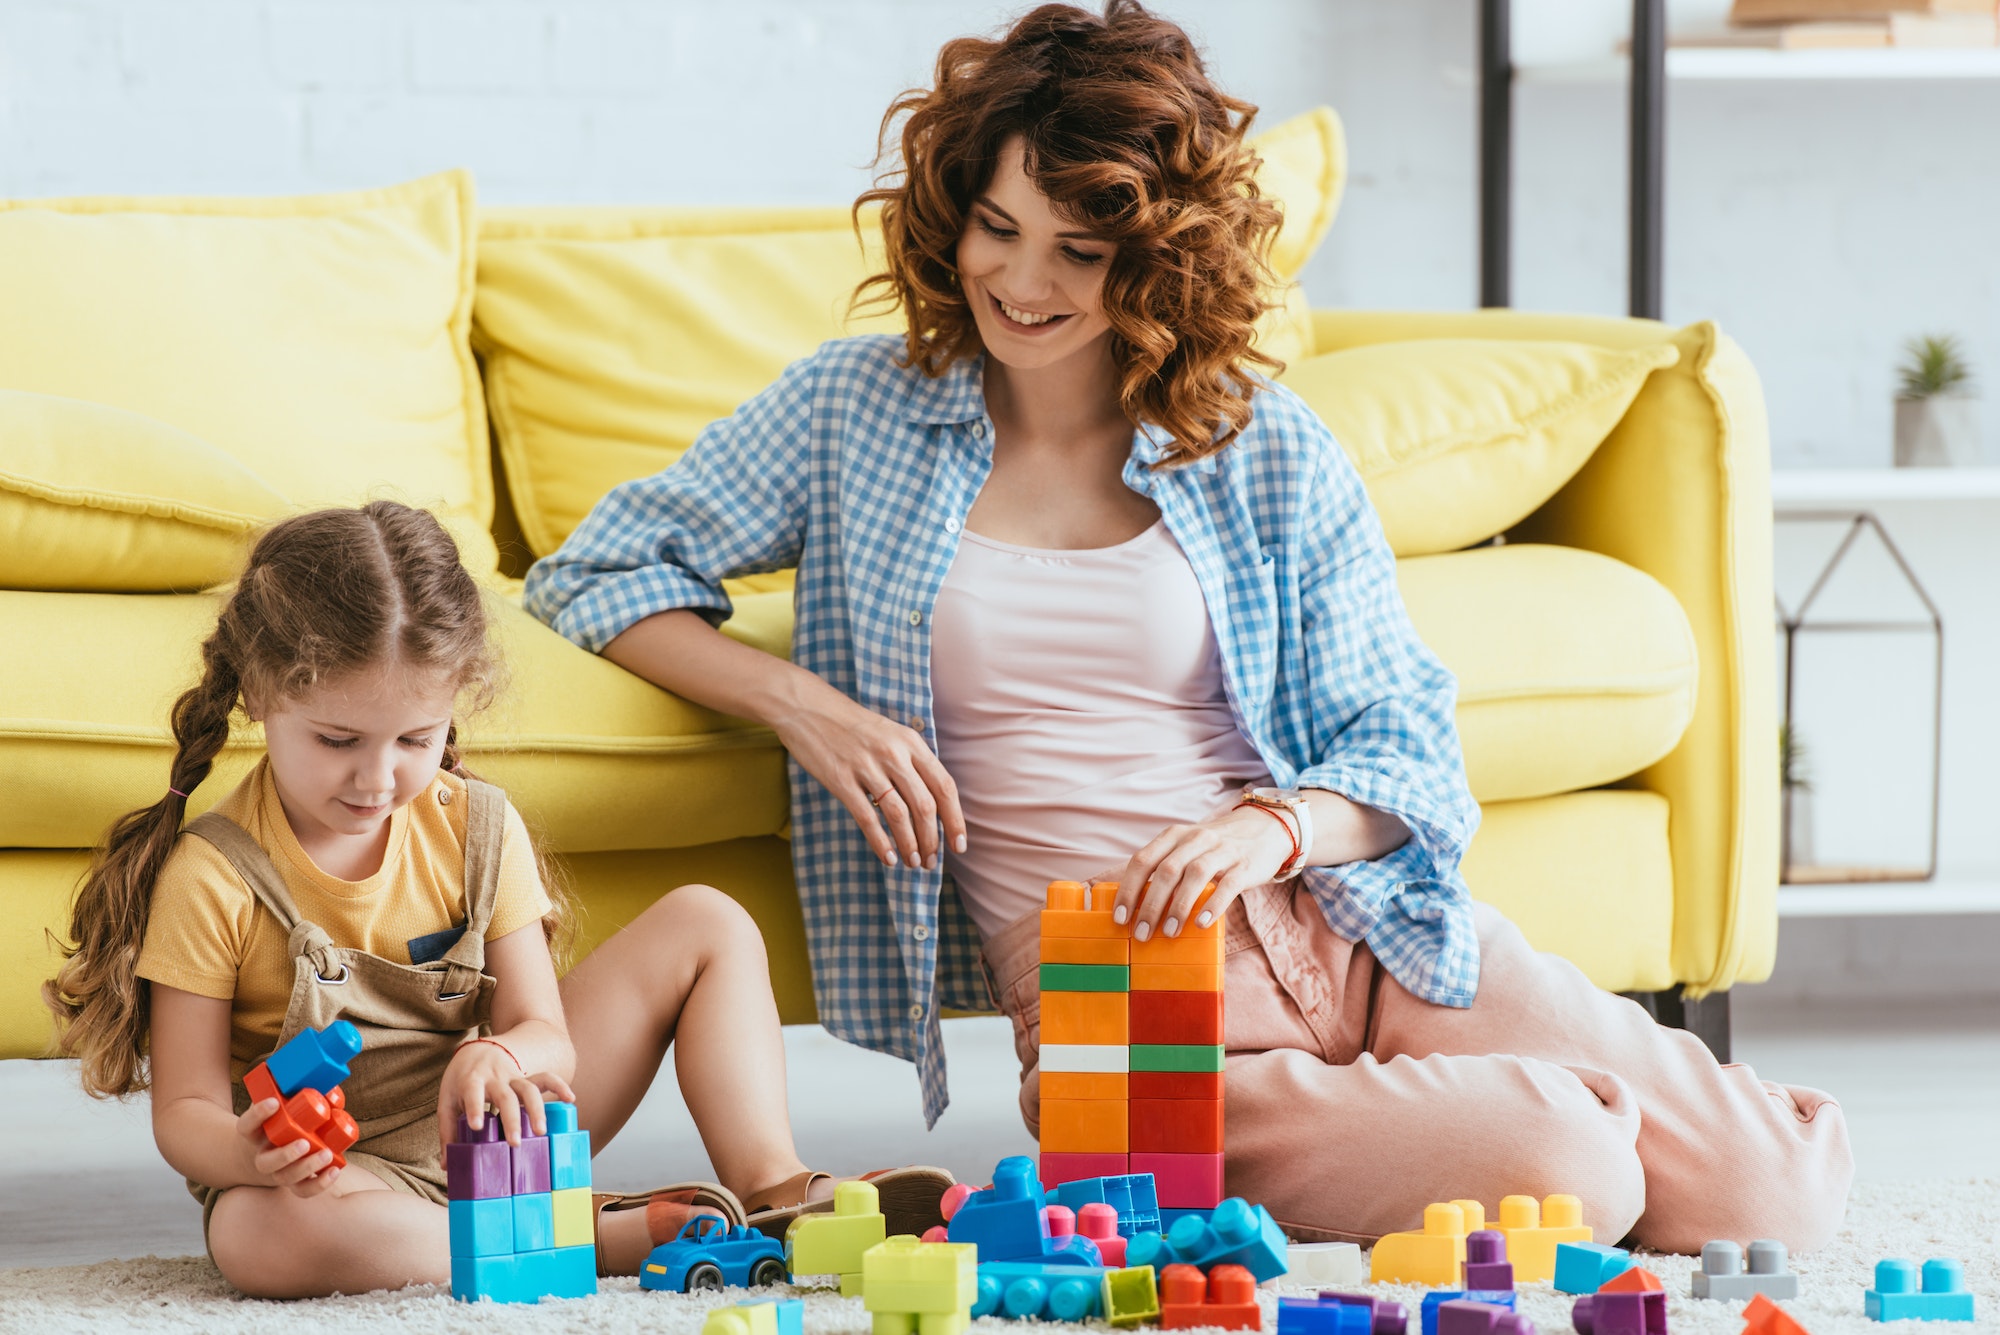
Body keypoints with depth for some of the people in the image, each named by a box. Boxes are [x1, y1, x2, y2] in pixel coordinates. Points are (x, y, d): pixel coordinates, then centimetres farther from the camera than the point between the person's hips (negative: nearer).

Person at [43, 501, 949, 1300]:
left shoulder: (477, 828, -2)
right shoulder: (212, 877, -15)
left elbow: (550, 1037, -4)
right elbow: (185, 1109, -13)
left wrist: (502, 1057, -31)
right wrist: (251, 1150, -39)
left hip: (485, 1140, 5)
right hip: (332, 1176, -5)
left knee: (705, 924, 2)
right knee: (266, 1238, -45)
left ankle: (773, 1191, -13)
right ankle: (618, 1236, -36)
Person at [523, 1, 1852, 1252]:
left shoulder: (1270, 453, 9)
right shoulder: (855, 412, 8)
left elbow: (1407, 747, 8)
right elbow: (599, 573, 11)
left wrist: (1273, 823, -15)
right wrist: (805, 704, -6)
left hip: (1336, 921, 3)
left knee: (1777, 1190, -13)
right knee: (1565, 1178, -28)